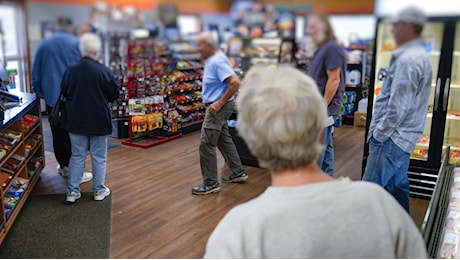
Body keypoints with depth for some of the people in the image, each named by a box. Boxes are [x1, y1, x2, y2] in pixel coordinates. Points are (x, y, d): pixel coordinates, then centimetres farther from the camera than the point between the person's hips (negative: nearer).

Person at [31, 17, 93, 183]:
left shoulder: (44, 44, 8)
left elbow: (35, 71, 13)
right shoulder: (77, 43, -4)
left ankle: (64, 165, 25)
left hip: (51, 97, 4)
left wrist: (38, 91, 25)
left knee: (58, 134, 13)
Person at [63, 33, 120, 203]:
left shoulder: (71, 70, -5)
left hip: (76, 121, 3)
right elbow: (114, 94, -7)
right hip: (98, 120, -3)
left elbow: (64, 92, 7)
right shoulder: (103, 71, -16)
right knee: (99, 156, 10)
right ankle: (99, 190, 19)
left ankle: (72, 191, 18)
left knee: (77, 155, 13)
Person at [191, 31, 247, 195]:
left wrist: (220, 103, -24)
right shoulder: (211, 59, 11)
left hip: (218, 108, -11)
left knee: (206, 144, -6)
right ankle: (237, 173, 30)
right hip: (215, 106, 11)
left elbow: (235, 83, -29)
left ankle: (211, 184, 3)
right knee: (224, 140, 18)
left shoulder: (218, 61, -20)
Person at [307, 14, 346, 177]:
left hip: (326, 108, -10)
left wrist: (324, 106, -20)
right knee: (326, 146, 16)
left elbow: (334, 80, -21)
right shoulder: (321, 49, 17)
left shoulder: (332, 48, -15)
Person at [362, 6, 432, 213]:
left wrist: (379, 133, -13)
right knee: (398, 186, 18)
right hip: (403, 137, 11)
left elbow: (398, 107, -22)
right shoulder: (421, 56, 16)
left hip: (392, 137, -11)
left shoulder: (407, 60, -18)